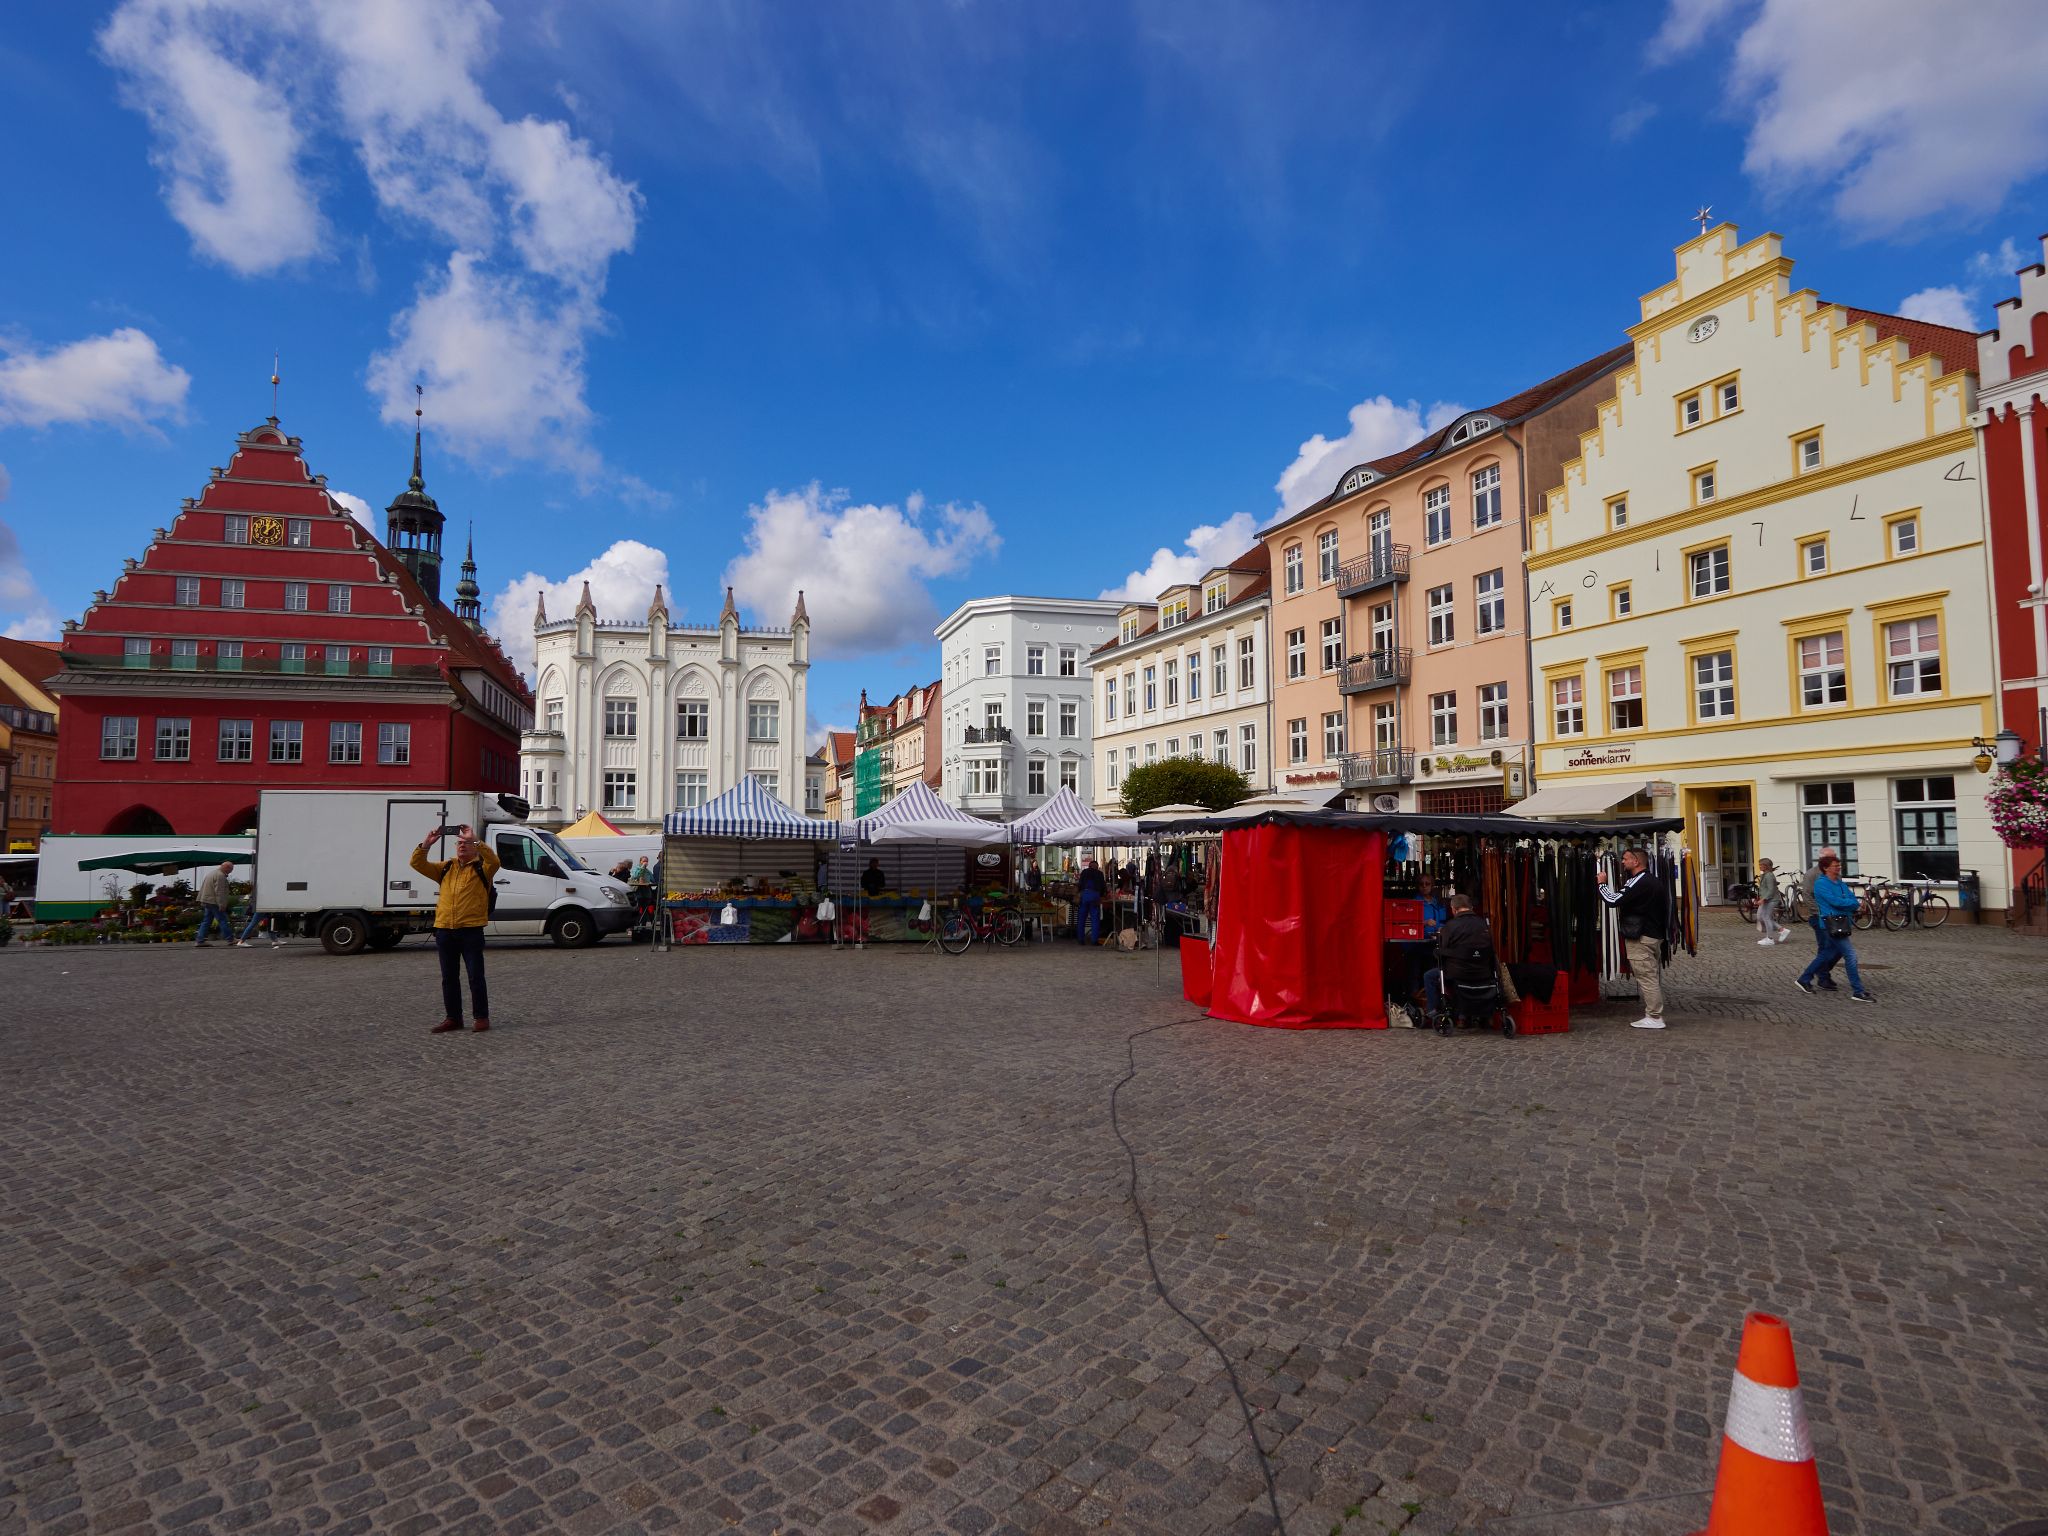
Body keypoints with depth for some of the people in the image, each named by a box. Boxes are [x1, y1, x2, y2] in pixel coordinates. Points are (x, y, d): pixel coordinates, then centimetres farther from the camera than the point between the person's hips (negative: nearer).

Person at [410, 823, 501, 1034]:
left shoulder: (482, 868, 0)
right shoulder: (445, 867, 15)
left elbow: (494, 860, -22)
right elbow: (418, 864, 9)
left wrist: (475, 840, -26)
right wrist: (427, 844, -7)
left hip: (471, 931, -5)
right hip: (444, 931, 5)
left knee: (476, 977, -2)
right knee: (449, 977, 11)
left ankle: (482, 1017, 6)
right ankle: (453, 1018, 20)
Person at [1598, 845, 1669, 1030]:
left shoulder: (1639, 883, -18)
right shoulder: (1654, 881, 13)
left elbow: (1614, 900, -21)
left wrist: (1601, 884, -7)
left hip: (1640, 938, -10)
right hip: (1655, 935, 10)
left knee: (1646, 977, -5)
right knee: (1654, 977, 13)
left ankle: (1654, 1017, -2)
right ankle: (1655, 1014, 20)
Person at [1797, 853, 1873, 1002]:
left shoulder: (1839, 882, 14)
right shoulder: (1821, 883, -12)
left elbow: (1853, 899, 8)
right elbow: (1835, 901, -21)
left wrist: (1844, 905, -12)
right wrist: (1851, 903, -5)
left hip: (1842, 924, 9)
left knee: (1826, 955, 16)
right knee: (1850, 955, -10)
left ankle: (1804, 979, 28)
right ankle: (1858, 992, -4)